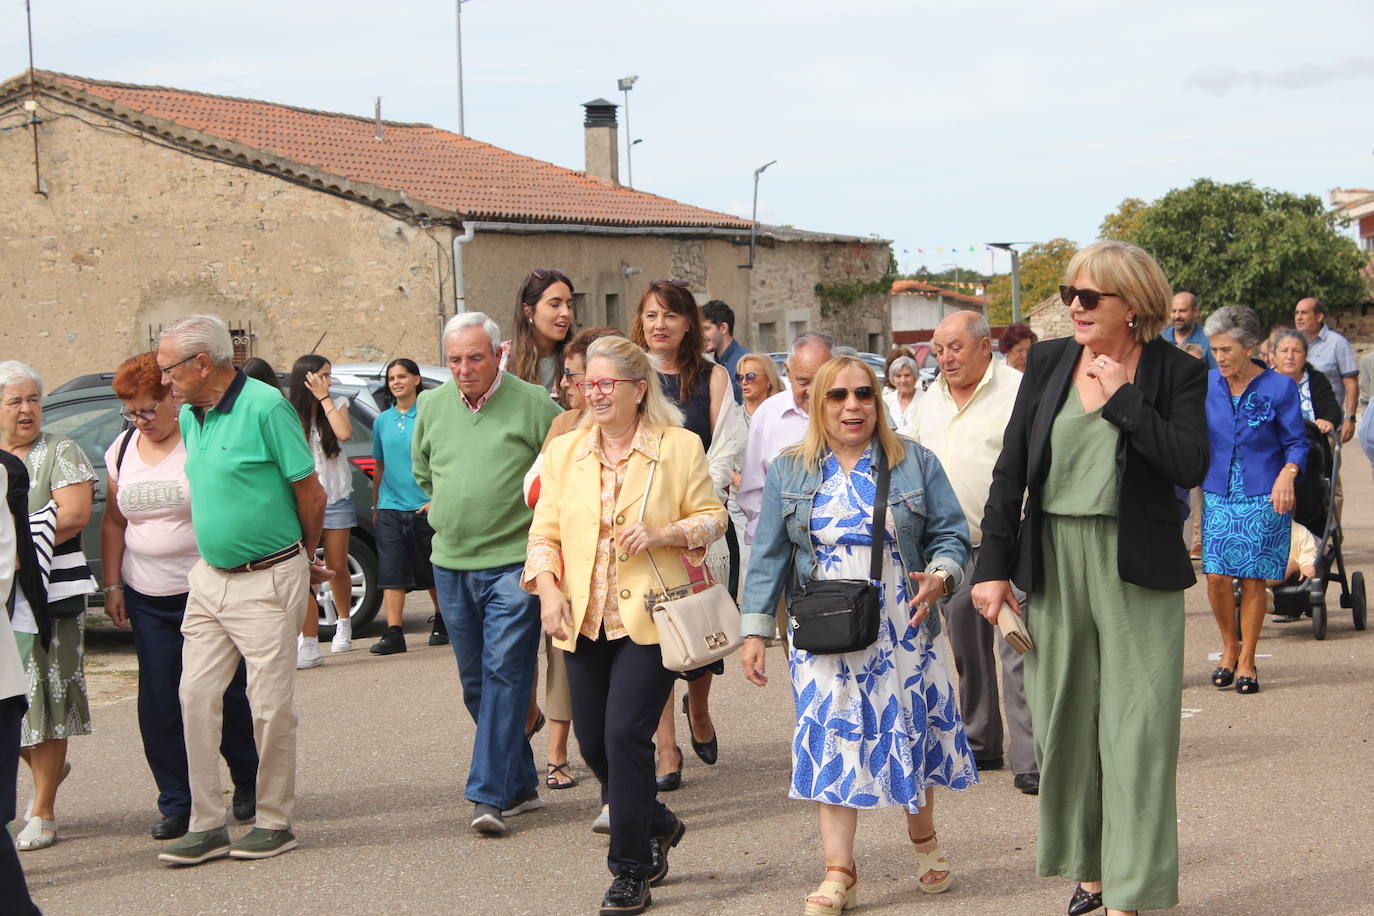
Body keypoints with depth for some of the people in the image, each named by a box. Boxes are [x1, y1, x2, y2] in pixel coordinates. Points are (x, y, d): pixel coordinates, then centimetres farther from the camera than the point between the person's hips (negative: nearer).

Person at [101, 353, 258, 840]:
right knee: (159, 705, 2)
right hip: (147, 599, 5)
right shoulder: (122, 449, 10)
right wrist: (112, 585, 10)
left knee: (226, 695, 1)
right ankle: (176, 803, 11)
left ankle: (250, 785, 22)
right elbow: (114, 521, 15)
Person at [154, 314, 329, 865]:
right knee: (196, 695, 3)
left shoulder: (265, 406, -15)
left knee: (270, 705, 0)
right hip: (209, 578, 7)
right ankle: (206, 826, 10)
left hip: (267, 581, -7)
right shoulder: (189, 416, 9)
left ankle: (274, 823, 13)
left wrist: (306, 560, 5)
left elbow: (311, 493, -9)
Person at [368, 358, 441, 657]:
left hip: (424, 507, -3)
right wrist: (375, 505, 16)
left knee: (431, 570, 8)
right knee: (392, 573, -4)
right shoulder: (382, 420, 10)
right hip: (390, 507, 3)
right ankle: (393, 633, -5)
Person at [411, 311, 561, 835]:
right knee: (475, 683, 10)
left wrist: (535, 520, 4)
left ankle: (490, 794, -10)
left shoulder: (533, 404, -7)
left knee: (505, 674, -11)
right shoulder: (432, 406, 8)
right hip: (450, 563, 6)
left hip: (514, 561, -6)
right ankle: (520, 785, 21)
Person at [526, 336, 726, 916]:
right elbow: (544, 530, 11)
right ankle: (657, 825, 35)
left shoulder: (678, 446, -1)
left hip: (650, 615, -5)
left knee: (625, 734, -11)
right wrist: (547, 586, -4)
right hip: (585, 621, 5)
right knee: (593, 743, 8)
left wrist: (662, 533, -14)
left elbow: (711, 516, 3)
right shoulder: (564, 451, 10)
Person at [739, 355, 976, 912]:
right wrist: (754, 631, 1)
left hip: (902, 632, 0)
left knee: (911, 732, 7)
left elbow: (950, 535, 2)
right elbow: (768, 556, 5)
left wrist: (940, 577, -19)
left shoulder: (915, 464, 3)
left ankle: (924, 838, 33)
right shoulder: (789, 473, 5)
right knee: (830, 740, -2)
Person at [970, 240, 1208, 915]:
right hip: (1053, 559, 4)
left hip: (1136, 566, -3)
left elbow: (1190, 466, -15)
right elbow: (1011, 468, 6)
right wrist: (993, 564, 1)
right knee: (1064, 720, 10)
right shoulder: (1048, 362, 6)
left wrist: (1121, 399, -15)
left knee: (1136, 727, -3)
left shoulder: (1175, 372, -2)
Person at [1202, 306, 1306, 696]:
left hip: (1264, 497, -2)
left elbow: (1296, 441, -2)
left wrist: (1287, 474, -19)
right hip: (1218, 494, 2)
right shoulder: (1206, 384, 3)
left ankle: (1247, 660, 16)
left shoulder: (1280, 387, -5)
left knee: (1253, 580, 1)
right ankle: (1229, 648, 19)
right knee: (1217, 577, -5)